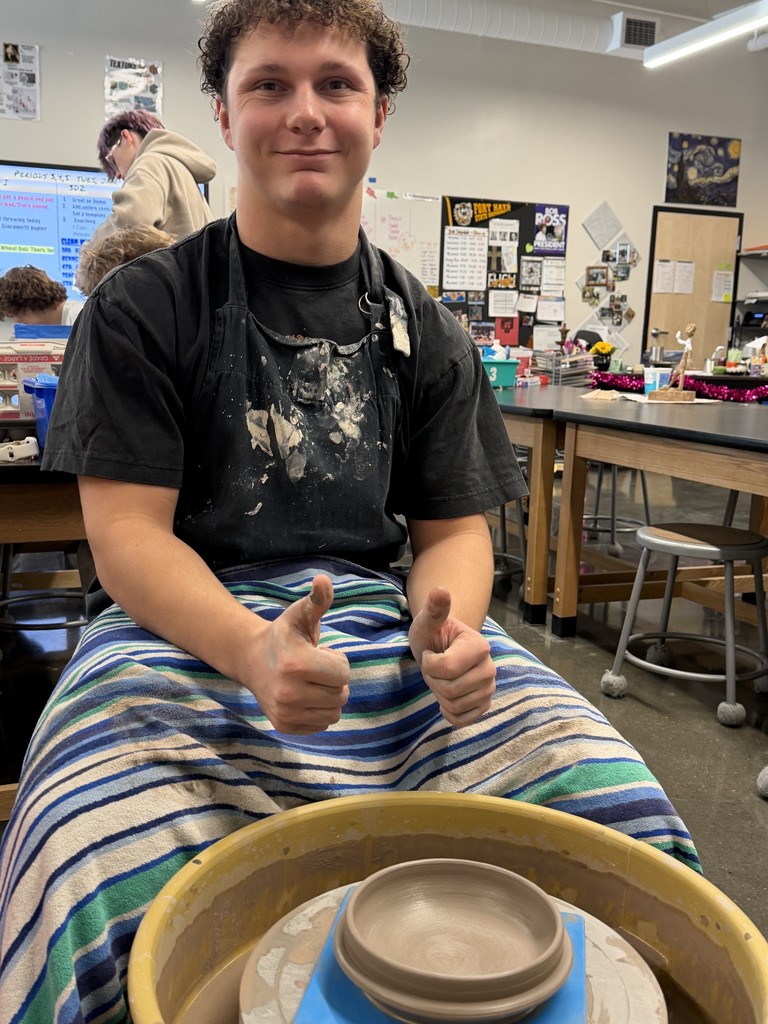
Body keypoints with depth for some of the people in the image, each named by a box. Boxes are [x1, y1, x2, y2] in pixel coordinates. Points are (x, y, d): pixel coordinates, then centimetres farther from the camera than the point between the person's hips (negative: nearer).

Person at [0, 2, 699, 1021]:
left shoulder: (425, 331, 12)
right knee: (112, 901, -32)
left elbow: (455, 529, 11)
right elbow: (126, 533, -4)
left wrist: (446, 631, -13)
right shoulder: (143, 307, 2)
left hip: (383, 617, 3)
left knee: (621, 820, -18)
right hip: (191, 627, -2)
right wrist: (255, 652, -24)